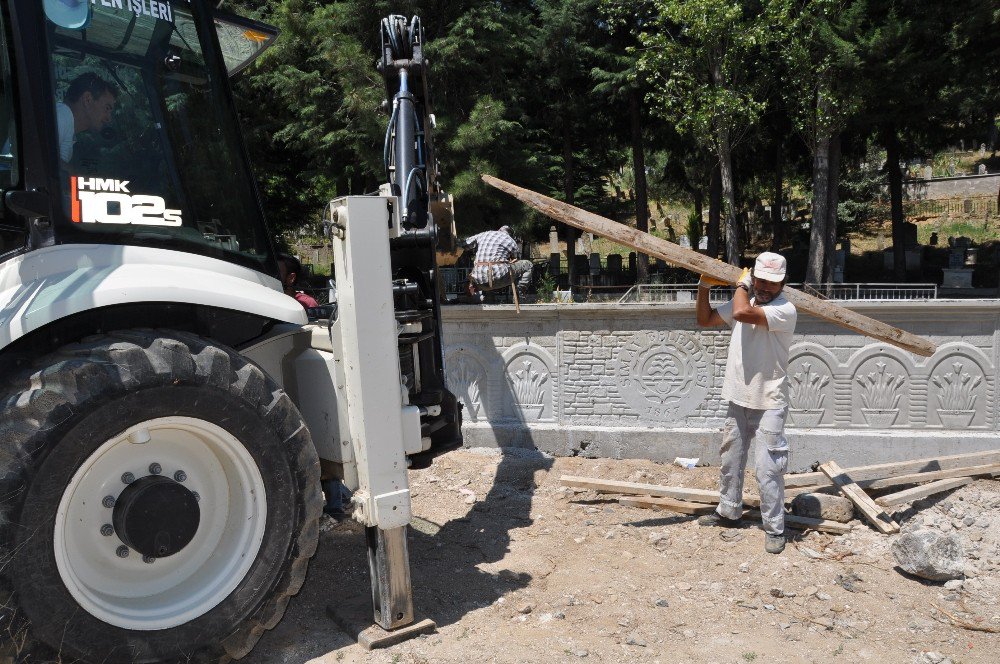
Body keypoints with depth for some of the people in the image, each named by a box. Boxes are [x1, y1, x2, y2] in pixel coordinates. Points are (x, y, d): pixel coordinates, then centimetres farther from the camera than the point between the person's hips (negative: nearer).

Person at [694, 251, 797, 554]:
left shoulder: (785, 310, -18)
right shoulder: (744, 301, 6)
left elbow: (742, 313, -33)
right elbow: (705, 320, 16)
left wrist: (741, 284, -15)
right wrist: (704, 287, 3)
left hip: (768, 404, -7)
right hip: (738, 400, 7)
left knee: (768, 470, -3)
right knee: (730, 461, 19)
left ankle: (774, 528, 12)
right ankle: (728, 512, 37)